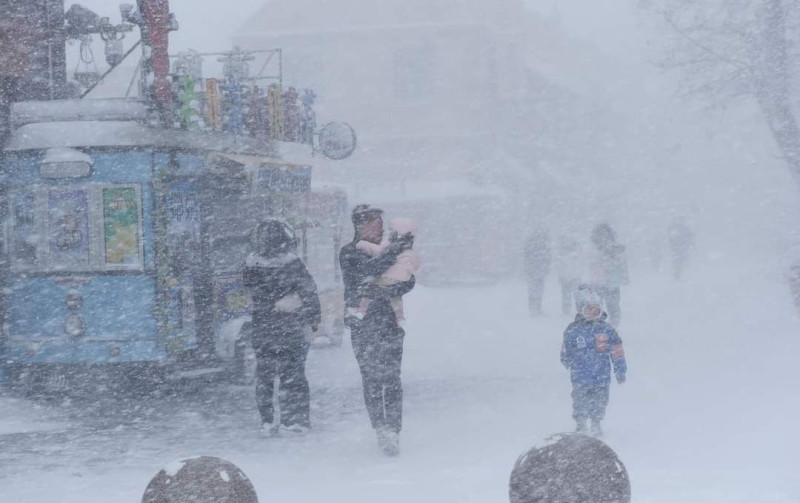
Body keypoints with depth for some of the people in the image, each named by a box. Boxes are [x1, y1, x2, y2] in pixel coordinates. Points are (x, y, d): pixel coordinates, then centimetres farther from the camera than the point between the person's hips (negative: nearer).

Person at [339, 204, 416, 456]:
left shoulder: (388, 252, 15)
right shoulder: (349, 253, 2)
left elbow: (408, 282, 3)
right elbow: (370, 269, -19)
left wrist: (384, 292, -15)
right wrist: (396, 250, -20)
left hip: (390, 322, 3)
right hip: (363, 325, -3)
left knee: (392, 379, -4)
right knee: (372, 379, -8)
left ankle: (393, 431, -5)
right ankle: (381, 430, -6)